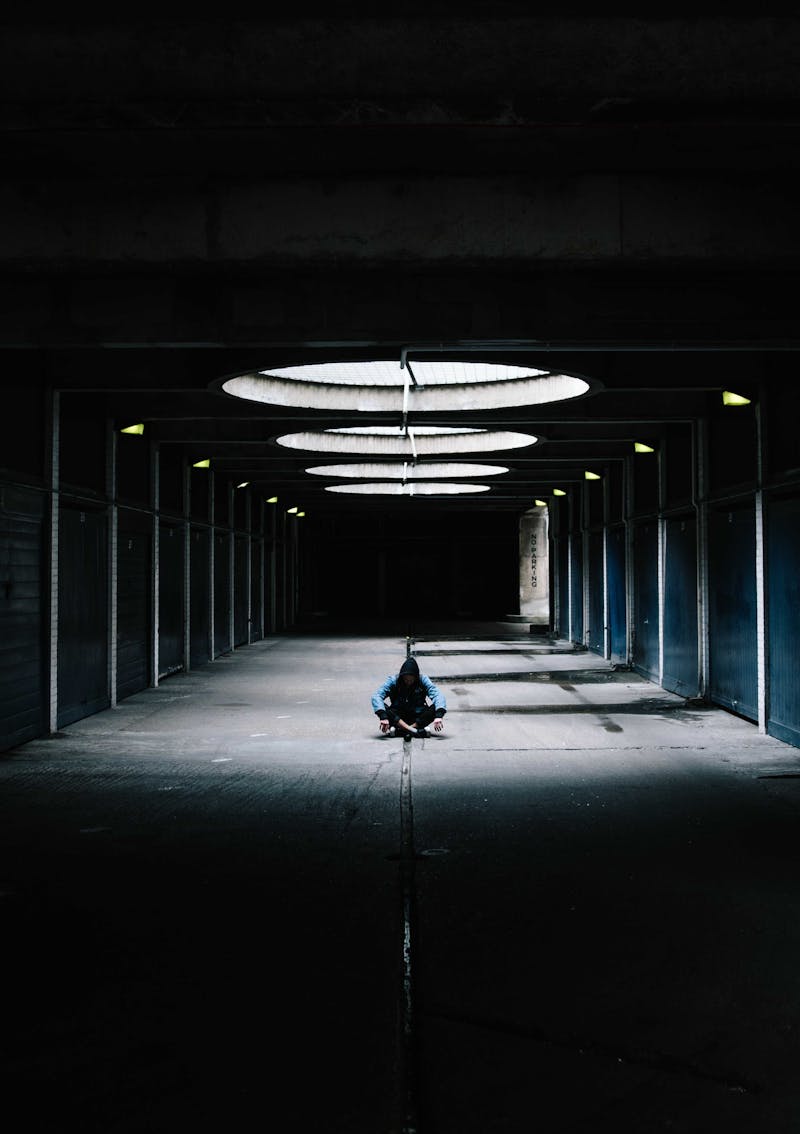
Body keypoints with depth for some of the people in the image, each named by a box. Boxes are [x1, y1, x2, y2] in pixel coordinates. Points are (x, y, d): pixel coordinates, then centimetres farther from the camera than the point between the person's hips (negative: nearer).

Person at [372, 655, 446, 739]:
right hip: (398, 717, 0)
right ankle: (414, 731, -40)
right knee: (382, 708, -29)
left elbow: (438, 695, -23)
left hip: (419, 717, 1)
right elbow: (376, 696, -25)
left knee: (435, 708, -28)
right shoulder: (393, 680, -13)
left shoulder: (423, 679, -11)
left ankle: (400, 731, -31)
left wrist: (438, 716, -42)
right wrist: (383, 717, -42)